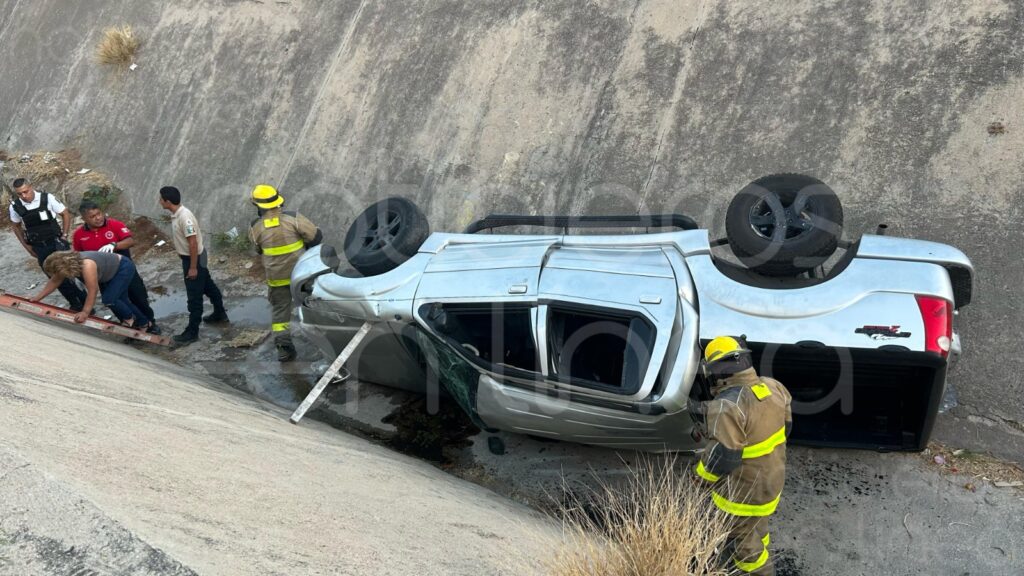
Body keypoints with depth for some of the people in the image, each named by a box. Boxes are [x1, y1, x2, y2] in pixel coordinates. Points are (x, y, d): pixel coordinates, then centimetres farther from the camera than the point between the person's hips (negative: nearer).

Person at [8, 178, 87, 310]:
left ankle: (85, 302, 11)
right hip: (39, 248, 3)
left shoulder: (47, 198, -14)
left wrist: (64, 236, -7)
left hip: (56, 242, -3)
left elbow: (65, 215, -3)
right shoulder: (15, 206, -6)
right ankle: (76, 304, 21)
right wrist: (27, 246, 7)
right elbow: (17, 227, 11)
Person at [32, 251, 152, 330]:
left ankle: (129, 318, 7)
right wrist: (38, 297, 3)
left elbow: (92, 291, -34)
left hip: (123, 267, -9)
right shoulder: (65, 262, -14)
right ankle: (143, 323, 30)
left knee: (109, 299, -20)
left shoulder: (87, 266, -41)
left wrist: (85, 312, -28)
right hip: (110, 274, 9)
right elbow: (54, 282, 1)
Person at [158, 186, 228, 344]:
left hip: (194, 258, -10)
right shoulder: (176, 214, 2)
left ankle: (192, 332, 7)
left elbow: (193, 243, -27)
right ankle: (220, 314, 41)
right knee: (208, 286, 24)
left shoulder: (185, 218, -29)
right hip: (190, 256, 10)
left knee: (194, 296, -1)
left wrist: (193, 267, -23)